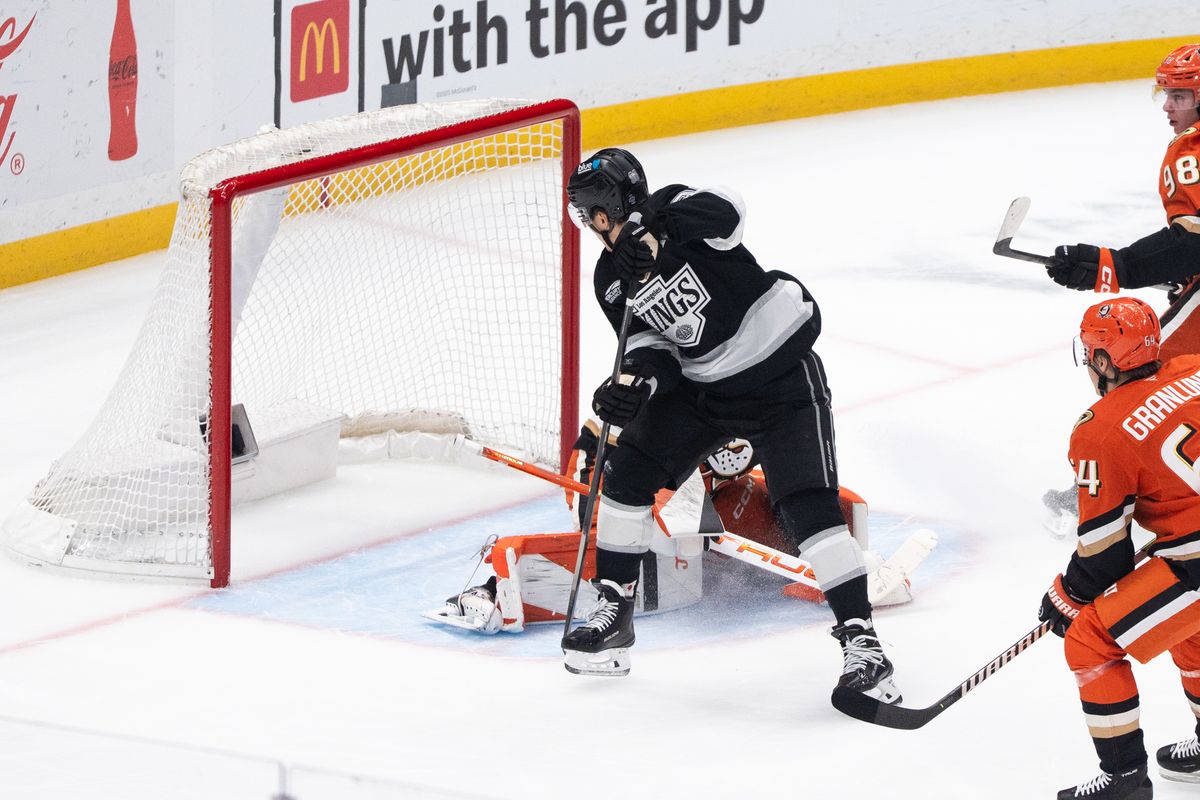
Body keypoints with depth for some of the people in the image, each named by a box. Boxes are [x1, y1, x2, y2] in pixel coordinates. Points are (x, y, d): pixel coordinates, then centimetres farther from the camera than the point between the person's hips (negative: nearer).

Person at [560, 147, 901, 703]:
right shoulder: (611, 278, 4)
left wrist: (653, 231, -53)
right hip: (700, 386, 7)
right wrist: (634, 382, -20)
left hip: (781, 375, -7)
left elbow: (725, 211, -39)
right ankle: (613, 612, 10)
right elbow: (652, 346, 2)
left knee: (807, 506, -16)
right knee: (629, 473, -3)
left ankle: (860, 641, -14)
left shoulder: (672, 210, -16)